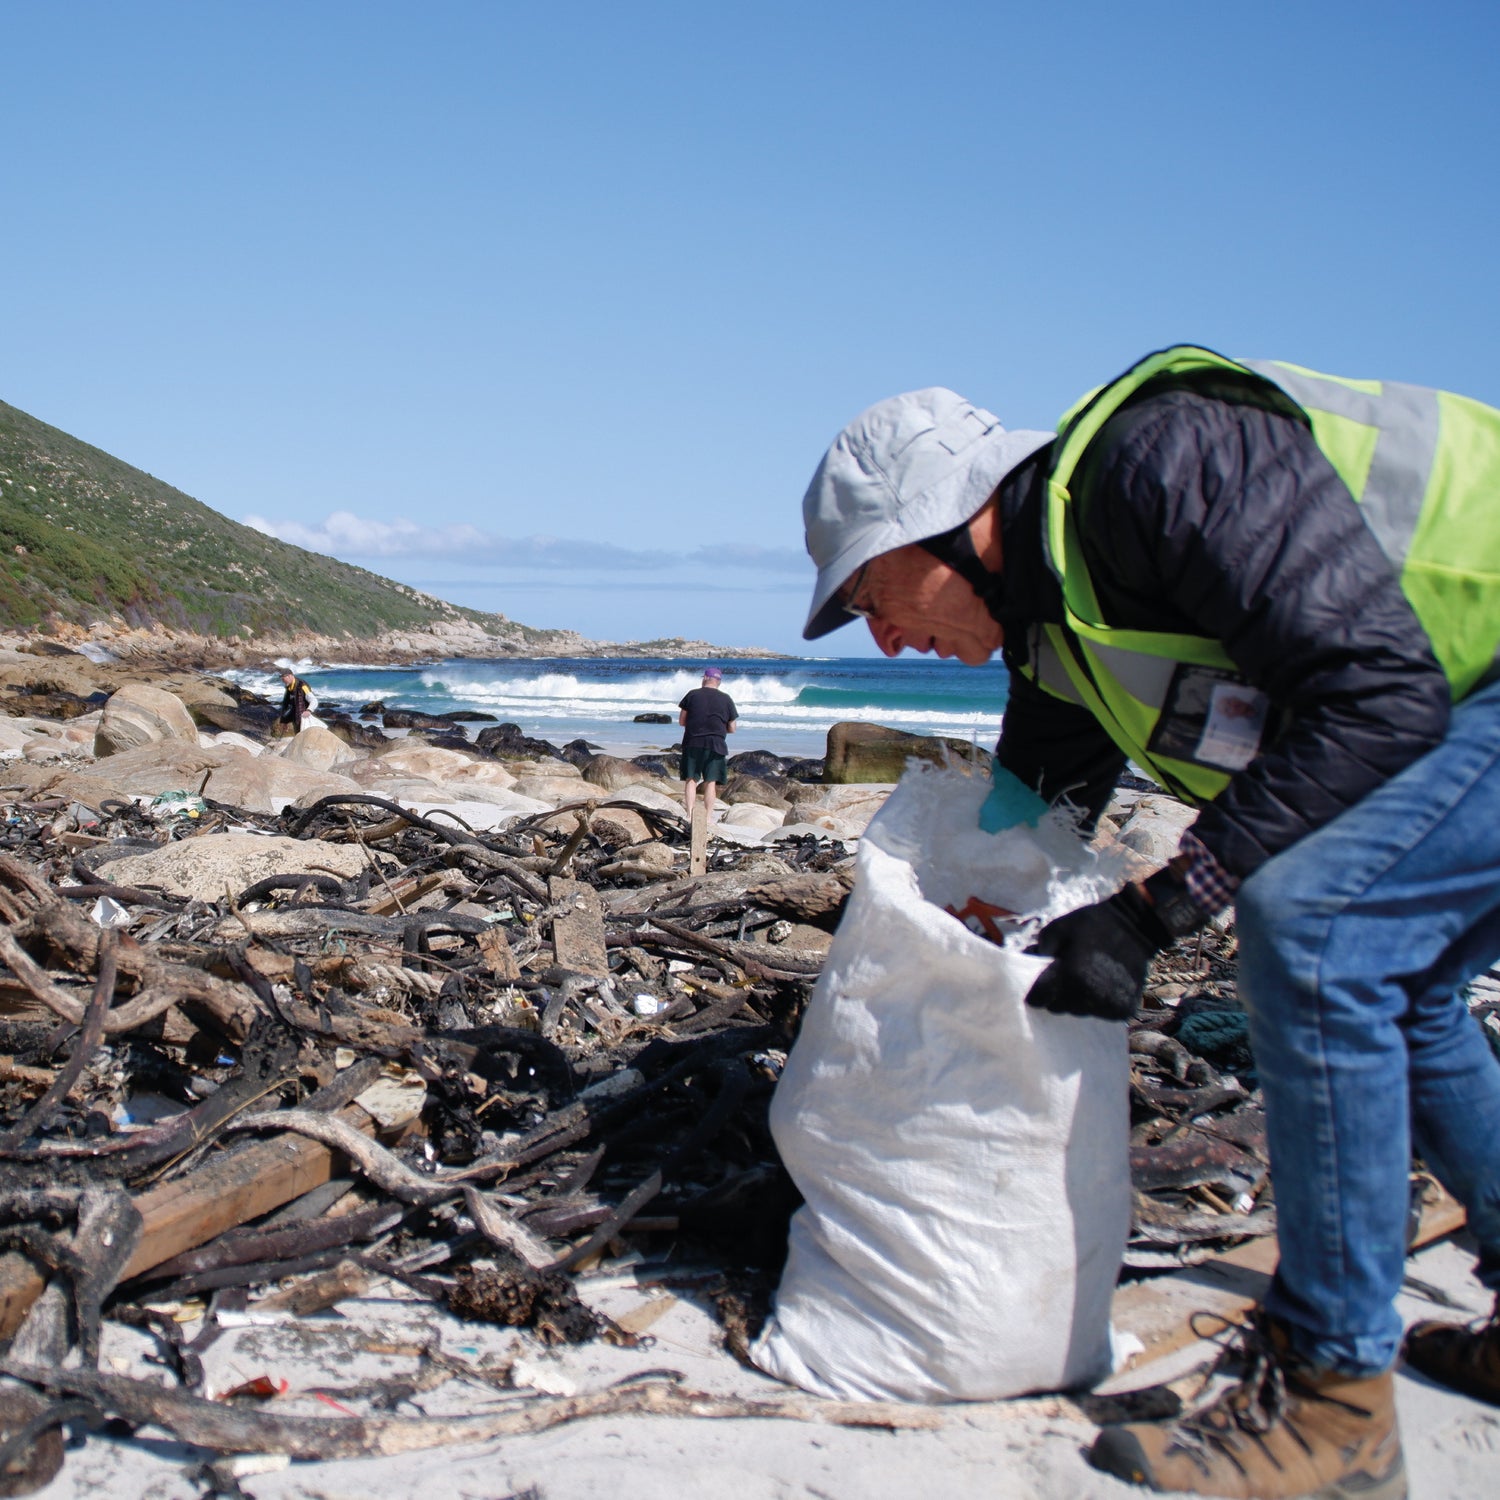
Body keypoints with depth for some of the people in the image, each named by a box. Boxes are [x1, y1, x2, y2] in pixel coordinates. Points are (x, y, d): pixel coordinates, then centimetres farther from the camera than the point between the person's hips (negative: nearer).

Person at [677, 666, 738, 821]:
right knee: (711, 782, 4)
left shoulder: (693, 695, 2)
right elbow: (732, 729, 7)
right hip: (715, 744, 0)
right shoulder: (726, 699, 4)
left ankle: (690, 814, -1)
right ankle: (708, 817, 3)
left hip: (693, 743, 0)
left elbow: (681, 721, 5)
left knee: (691, 780, 5)